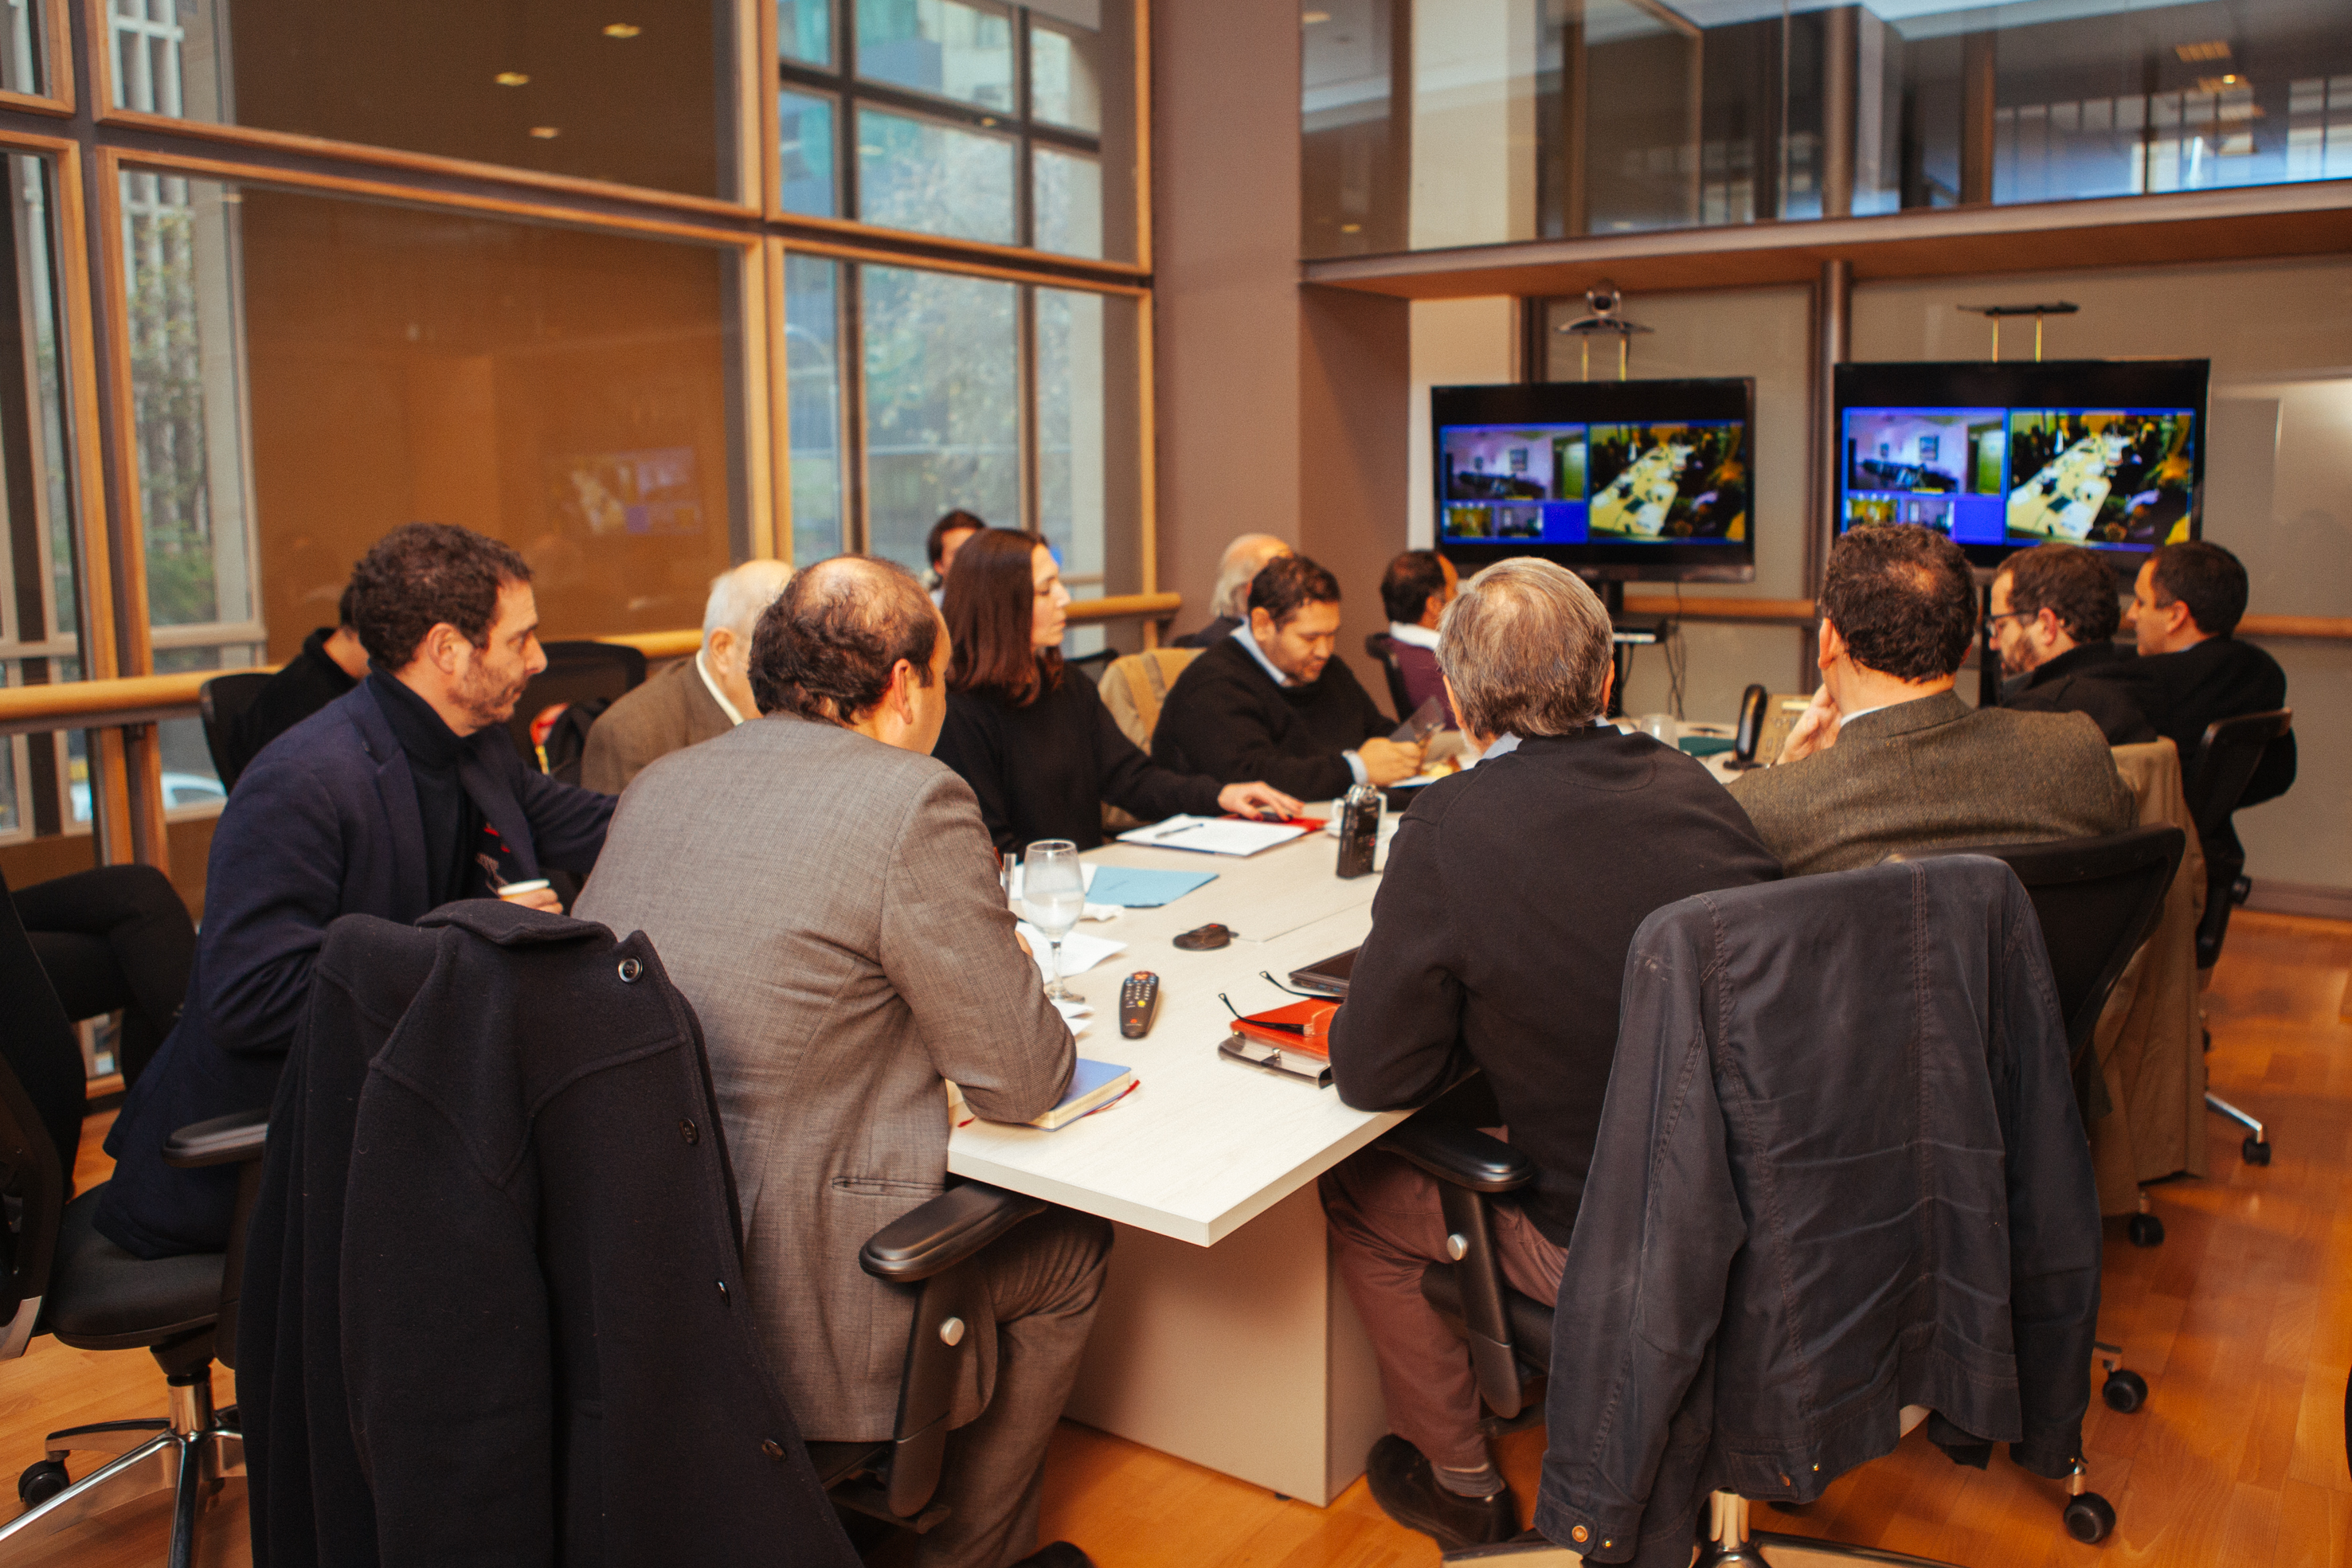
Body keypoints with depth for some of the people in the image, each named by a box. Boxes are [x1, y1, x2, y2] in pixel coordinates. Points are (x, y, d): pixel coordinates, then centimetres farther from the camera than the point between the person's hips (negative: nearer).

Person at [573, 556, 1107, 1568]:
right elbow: (1022, 1083, -12)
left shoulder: (659, 783, 6)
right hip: (793, 1311, -7)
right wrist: (1013, 981, 10)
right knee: (1069, 1249, 17)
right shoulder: (914, 802, -15)